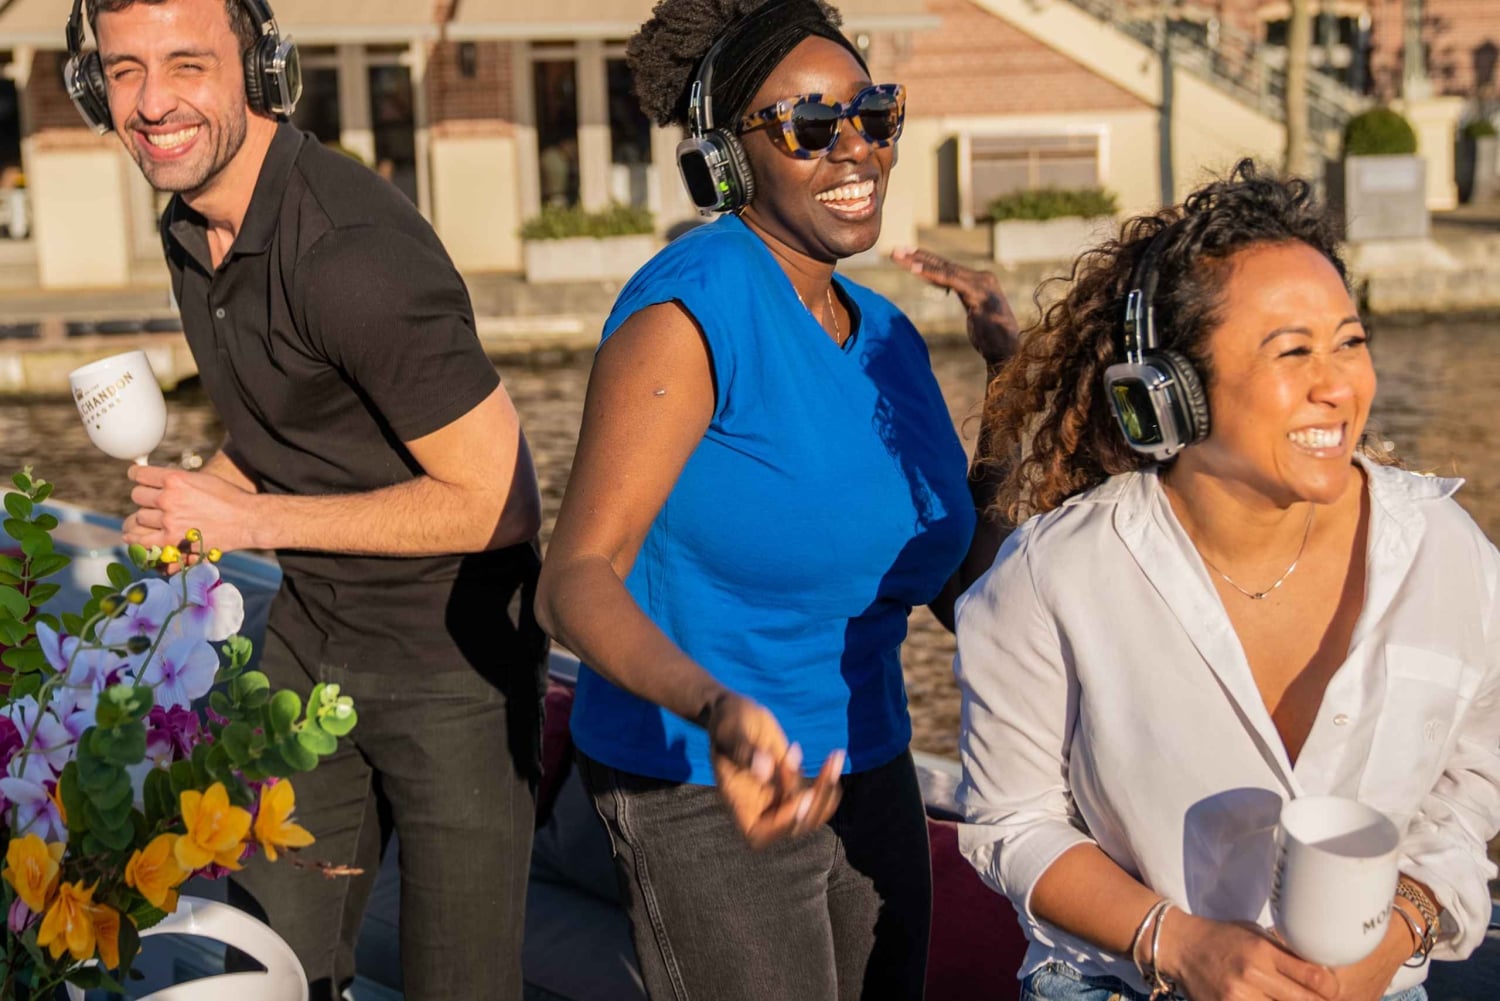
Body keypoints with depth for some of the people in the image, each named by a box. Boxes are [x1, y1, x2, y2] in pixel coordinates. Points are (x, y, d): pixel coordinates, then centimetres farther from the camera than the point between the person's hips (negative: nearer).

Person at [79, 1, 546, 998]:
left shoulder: (352, 249, -26)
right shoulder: (190, 229, 2)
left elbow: (492, 500, -24)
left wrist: (252, 521, -19)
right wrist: (198, 500, -3)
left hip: (453, 650, -8)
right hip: (310, 635, 8)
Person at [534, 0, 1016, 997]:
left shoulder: (888, 336, 7)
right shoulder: (693, 310, -17)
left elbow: (962, 580, 11)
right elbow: (576, 579, -25)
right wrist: (717, 710, -43)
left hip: (870, 775, 8)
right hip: (702, 797, -7)